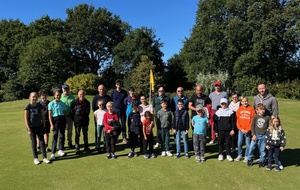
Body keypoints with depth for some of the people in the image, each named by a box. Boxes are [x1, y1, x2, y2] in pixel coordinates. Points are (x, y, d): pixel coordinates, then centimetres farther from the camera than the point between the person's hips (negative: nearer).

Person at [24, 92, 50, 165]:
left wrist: (44, 125, 5)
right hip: (31, 127, -2)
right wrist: (29, 129, -13)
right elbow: (26, 118, -10)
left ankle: (44, 157, 9)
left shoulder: (40, 106, -1)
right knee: (34, 142, 7)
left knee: (42, 141, 3)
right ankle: (35, 158, 20)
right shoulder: (28, 107, -9)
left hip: (39, 126, 2)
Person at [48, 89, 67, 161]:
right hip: (55, 119, -4)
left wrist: (66, 123, 10)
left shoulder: (62, 104, 8)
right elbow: (50, 115, -5)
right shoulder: (51, 104, -2)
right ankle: (53, 153, -3)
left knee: (62, 135, 10)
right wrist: (51, 124, -11)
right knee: (55, 136, -6)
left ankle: (60, 150, 25)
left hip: (62, 119, 4)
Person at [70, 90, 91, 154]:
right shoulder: (75, 102, -8)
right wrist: (74, 119, -2)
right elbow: (71, 112, -2)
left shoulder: (87, 102, 4)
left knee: (85, 134, 13)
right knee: (77, 135, 3)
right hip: (77, 122, -3)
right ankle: (77, 148, 11)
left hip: (85, 121, 4)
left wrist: (86, 117, 12)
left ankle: (86, 147, 25)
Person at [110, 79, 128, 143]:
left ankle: (124, 137, 12)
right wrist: (112, 108, 0)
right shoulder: (113, 92, 3)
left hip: (123, 110, 1)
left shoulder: (124, 92, 5)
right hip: (115, 110, -1)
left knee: (123, 124, 4)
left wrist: (126, 109, 3)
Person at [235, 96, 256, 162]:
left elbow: (253, 120, -6)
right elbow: (237, 120, 3)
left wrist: (247, 129, -11)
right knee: (239, 143, 5)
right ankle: (239, 155, 21)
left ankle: (247, 156, 18)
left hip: (248, 130, -2)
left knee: (248, 143, 4)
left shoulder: (251, 109, -4)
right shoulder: (239, 109, 4)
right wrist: (241, 129, -6)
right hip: (241, 130, 2)